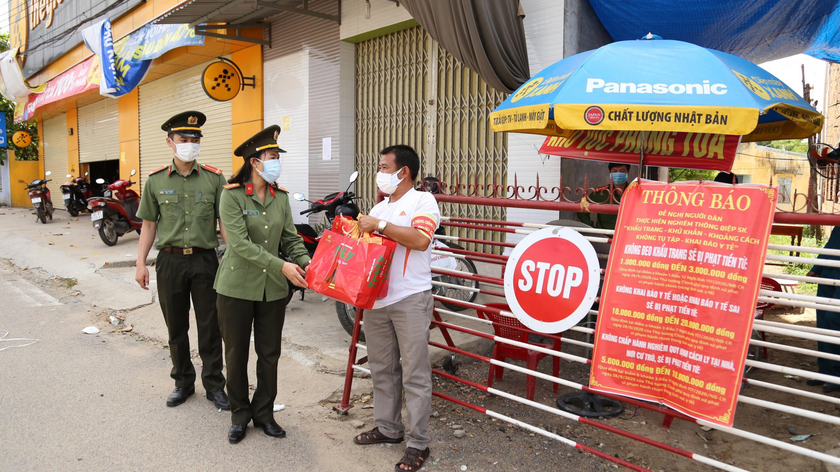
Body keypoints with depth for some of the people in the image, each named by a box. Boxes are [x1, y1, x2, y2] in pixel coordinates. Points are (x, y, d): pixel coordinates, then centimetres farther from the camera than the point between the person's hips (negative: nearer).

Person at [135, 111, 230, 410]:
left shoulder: (214, 178, 0)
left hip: (205, 259, -1)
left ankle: (214, 385, 19)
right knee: (176, 327, 12)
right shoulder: (156, 180, 4)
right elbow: (149, 225, 8)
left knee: (210, 327, 5)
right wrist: (140, 263, 4)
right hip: (170, 261, 2)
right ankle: (183, 382, 29)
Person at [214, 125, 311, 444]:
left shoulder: (281, 198, 5)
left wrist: (306, 264, -14)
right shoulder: (232, 195, -11)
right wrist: (281, 266, -25)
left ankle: (264, 413, 29)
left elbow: (291, 239, 5)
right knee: (236, 355, 10)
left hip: (273, 289, 4)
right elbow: (240, 243, -20)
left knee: (269, 354, 12)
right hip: (237, 288, -4)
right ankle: (240, 415, 28)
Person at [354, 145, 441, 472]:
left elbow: (421, 239, -21)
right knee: (381, 369, 15)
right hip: (376, 299, 8)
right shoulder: (379, 208, 19)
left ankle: (418, 444, 9)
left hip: (410, 301, -7)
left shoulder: (422, 200, -4)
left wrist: (379, 225, -17)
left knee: (414, 375, -1)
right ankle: (388, 428, 30)